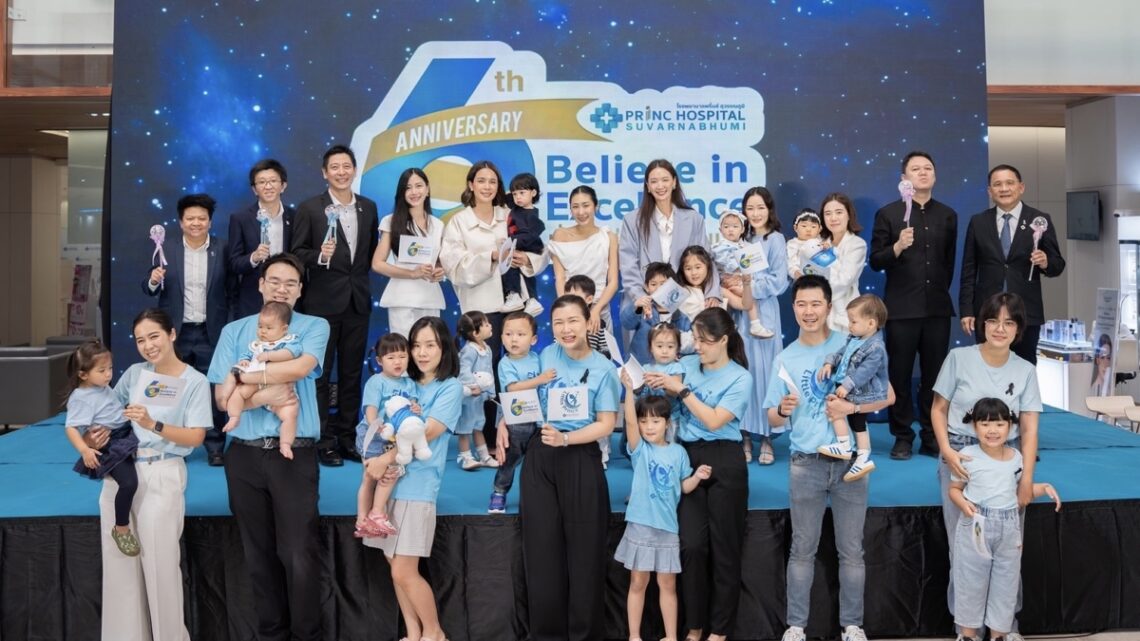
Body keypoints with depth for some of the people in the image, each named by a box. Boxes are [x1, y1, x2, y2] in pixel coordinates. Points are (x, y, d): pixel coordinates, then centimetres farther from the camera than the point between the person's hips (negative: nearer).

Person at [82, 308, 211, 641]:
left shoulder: (195, 382, -4)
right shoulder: (134, 373, 9)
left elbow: (196, 437, -10)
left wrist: (153, 425, -22)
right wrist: (92, 436, -2)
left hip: (161, 475, -5)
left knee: (160, 564, -2)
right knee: (119, 561, 9)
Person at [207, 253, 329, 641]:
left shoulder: (315, 326, 4)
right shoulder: (234, 331, 9)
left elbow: (300, 367, -16)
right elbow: (222, 396, 1)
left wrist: (245, 375, -9)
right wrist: (264, 398, -15)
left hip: (294, 453, -3)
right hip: (244, 453, 3)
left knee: (299, 553, -4)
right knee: (258, 551, 12)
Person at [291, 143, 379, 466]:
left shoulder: (368, 207, 8)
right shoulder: (310, 208, -4)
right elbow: (297, 253, -5)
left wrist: (362, 280, 7)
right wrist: (320, 255, -22)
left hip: (358, 301, 4)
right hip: (323, 302, -4)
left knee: (352, 373, 10)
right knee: (320, 373, 2)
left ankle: (347, 436, 19)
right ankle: (323, 440, 9)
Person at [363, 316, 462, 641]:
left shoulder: (451, 387, -3)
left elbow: (426, 433, -13)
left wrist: (386, 459, -19)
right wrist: (382, 462, -9)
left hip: (416, 485, -6)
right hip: (387, 481, 6)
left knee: (404, 572, -6)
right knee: (395, 567, 9)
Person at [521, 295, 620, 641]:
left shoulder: (603, 368, -6)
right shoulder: (546, 356, 3)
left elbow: (606, 424, -9)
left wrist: (565, 438, -20)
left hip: (581, 461, -3)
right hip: (540, 458, 3)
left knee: (584, 550, 4)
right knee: (542, 548, 7)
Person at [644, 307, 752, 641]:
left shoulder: (740, 378, -6)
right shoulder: (687, 364, 8)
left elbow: (714, 421, -15)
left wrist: (681, 389, -15)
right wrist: (660, 384, -12)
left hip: (723, 462, -3)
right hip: (687, 457, 3)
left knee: (724, 548, 5)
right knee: (692, 545, -1)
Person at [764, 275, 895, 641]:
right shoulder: (785, 359, 4)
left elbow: (887, 396, -3)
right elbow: (773, 420, 7)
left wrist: (851, 407, -19)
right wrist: (783, 410, -16)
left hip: (849, 461, -1)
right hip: (806, 464, 1)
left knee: (851, 551, 7)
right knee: (802, 549, 8)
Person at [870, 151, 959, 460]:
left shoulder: (947, 215, 9)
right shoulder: (888, 213, -1)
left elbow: (950, 261, 16)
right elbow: (875, 261, -4)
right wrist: (897, 247, -21)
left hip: (937, 308, 3)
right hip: (901, 308, -3)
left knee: (935, 375, 6)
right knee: (900, 374, 3)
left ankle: (932, 438, 15)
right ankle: (903, 437, 13)